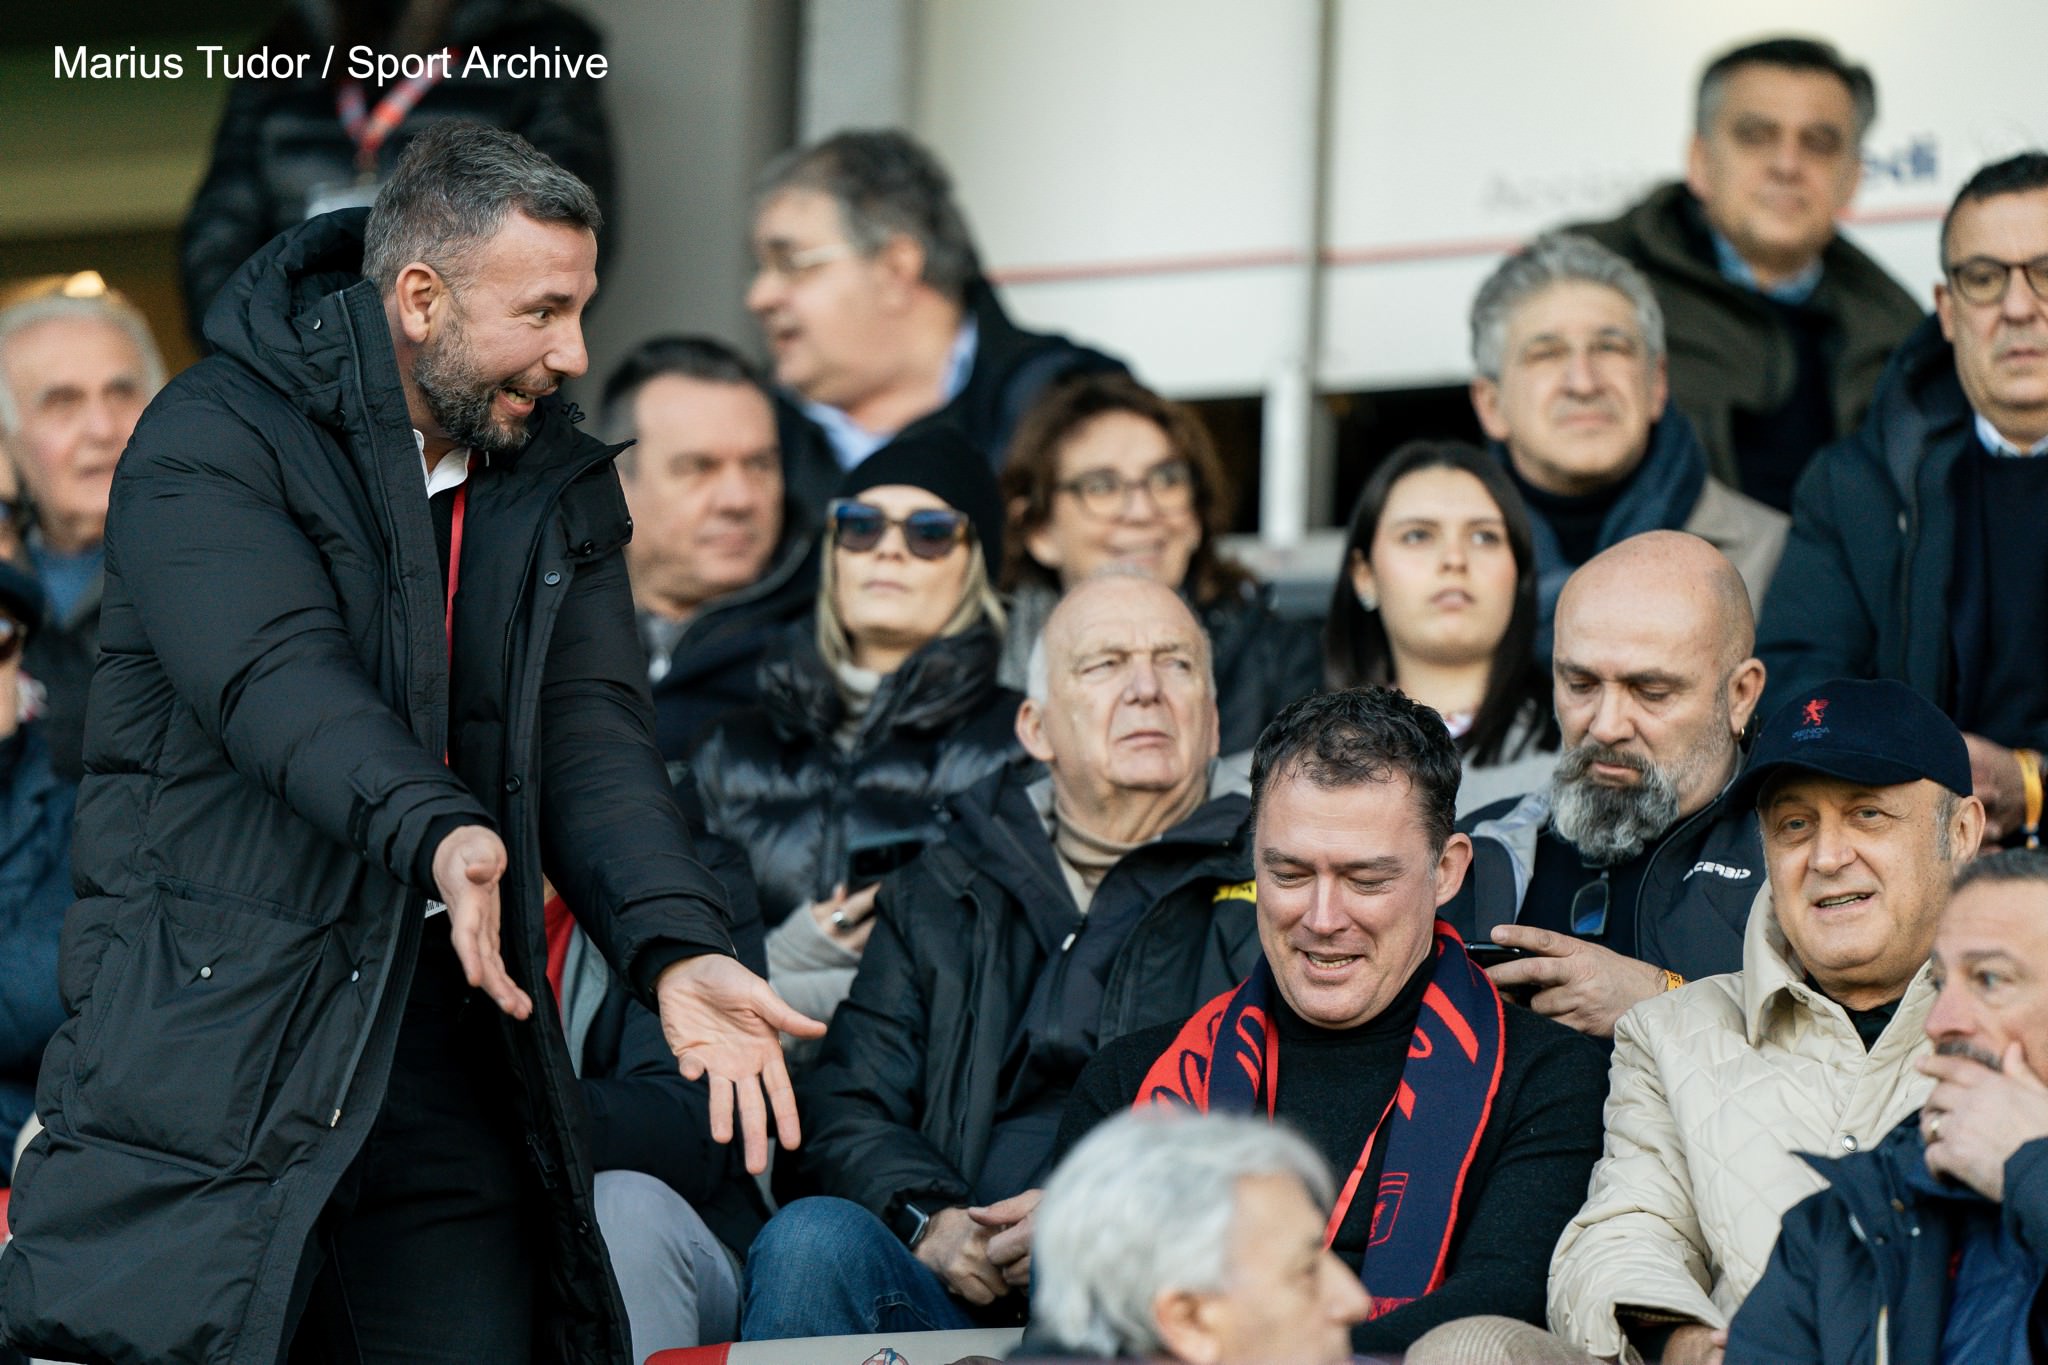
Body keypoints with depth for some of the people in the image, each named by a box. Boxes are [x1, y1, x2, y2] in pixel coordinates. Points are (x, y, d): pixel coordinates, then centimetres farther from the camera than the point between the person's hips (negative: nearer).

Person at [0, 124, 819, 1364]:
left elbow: (593, 736, 1)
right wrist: (438, 833, -41)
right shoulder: (209, 446, -6)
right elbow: (276, 679, -22)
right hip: (213, 1026, -5)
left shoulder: (563, 491, 13)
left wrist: (678, 948, -18)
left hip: (453, 1058, 5)